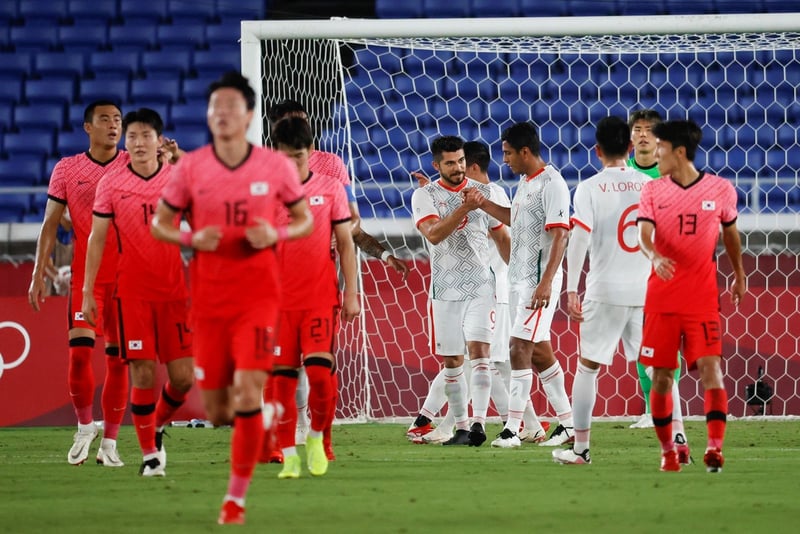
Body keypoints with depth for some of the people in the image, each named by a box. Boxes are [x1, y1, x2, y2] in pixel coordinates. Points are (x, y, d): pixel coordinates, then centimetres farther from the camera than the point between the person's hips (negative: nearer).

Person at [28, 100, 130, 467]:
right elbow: (50, 223, 7)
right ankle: (85, 427, 9)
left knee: (119, 358, 1)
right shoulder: (67, 169, 5)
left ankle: (109, 442, 8)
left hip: (128, 275, 1)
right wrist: (39, 273, 0)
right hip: (85, 274, -1)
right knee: (79, 350, -12)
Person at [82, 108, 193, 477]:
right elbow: (97, 239, 5)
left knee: (183, 377, -3)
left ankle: (158, 425, 26)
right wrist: (87, 292, 1)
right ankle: (149, 453, 5)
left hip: (175, 291, 1)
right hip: (132, 292, -1)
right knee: (144, 374, -7)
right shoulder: (110, 184, 1)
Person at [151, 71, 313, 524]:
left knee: (247, 390, -18)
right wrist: (192, 238, -13)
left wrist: (277, 234, -13)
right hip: (209, 299, 2)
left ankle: (236, 498, -7)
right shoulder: (190, 168, 0)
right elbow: (160, 223, 8)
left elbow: (306, 219, 9)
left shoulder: (277, 166, -2)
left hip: (259, 295, -2)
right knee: (217, 412, 5)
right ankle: (267, 415, 42)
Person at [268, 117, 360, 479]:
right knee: (281, 378, -1)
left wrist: (351, 293, 3)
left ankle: (317, 437, 9)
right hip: (278, 300, 1)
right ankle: (289, 455, 6)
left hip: (321, 299, -1)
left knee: (320, 372, -13)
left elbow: (345, 244, 8)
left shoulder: (330, 189, 4)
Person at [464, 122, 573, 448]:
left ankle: (511, 429, -14)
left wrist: (546, 282, -25)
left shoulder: (552, 184, -14)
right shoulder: (525, 182, 15)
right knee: (540, 353, 11)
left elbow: (560, 235, -20)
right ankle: (567, 424, 17)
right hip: (518, 278, 10)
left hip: (539, 280, -10)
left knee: (519, 348, -13)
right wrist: (485, 205, 19)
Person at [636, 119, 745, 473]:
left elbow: (730, 232, 17)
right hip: (661, 297, 1)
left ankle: (715, 447, -20)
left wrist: (739, 276, 27)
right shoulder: (652, 191, 2)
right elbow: (644, 234, -10)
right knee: (661, 375, 3)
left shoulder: (720, 190, 1)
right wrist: (655, 257, -32)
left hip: (702, 297, -1)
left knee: (710, 367, -15)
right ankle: (667, 451, 15)